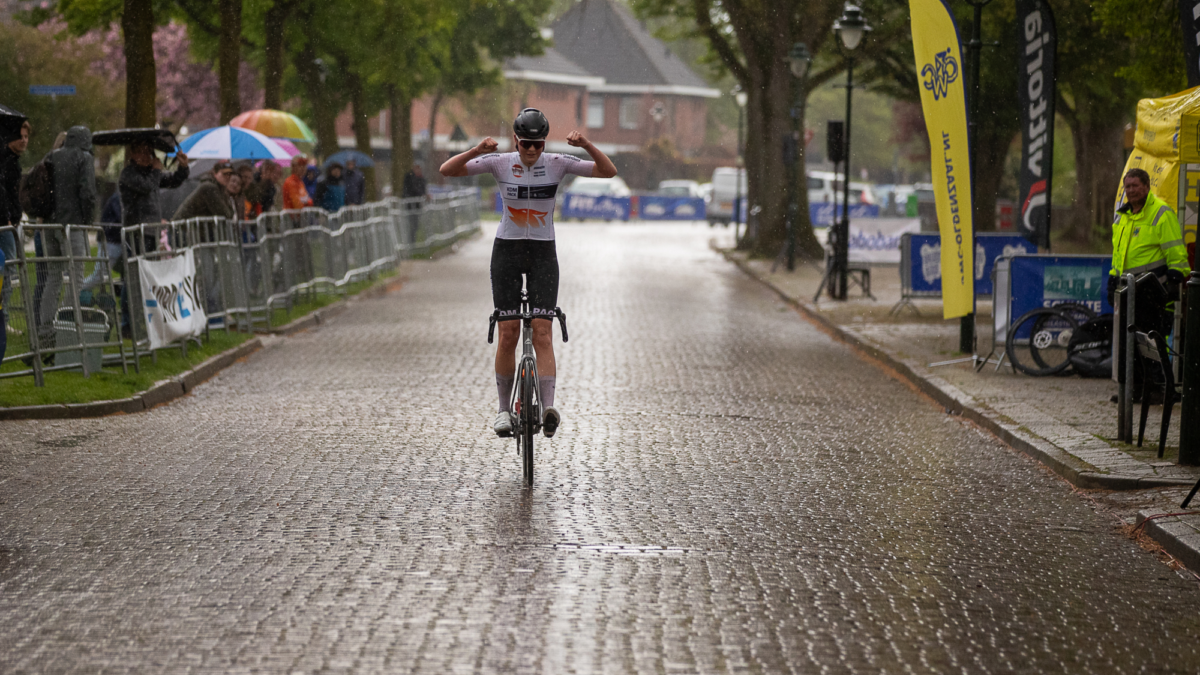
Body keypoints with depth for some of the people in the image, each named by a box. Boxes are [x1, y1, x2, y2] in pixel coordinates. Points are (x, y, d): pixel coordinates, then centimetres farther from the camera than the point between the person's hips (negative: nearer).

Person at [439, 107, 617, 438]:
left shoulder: (556, 164, -5)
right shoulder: (500, 163, -7)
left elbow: (608, 171, -10)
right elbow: (447, 170, -13)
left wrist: (586, 145, -27)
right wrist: (477, 150, -31)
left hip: (543, 253, 0)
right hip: (507, 250, 0)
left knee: (542, 333, -10)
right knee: (508, 334, -3)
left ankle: (548, 405, -18)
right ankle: (504, 409, 9)